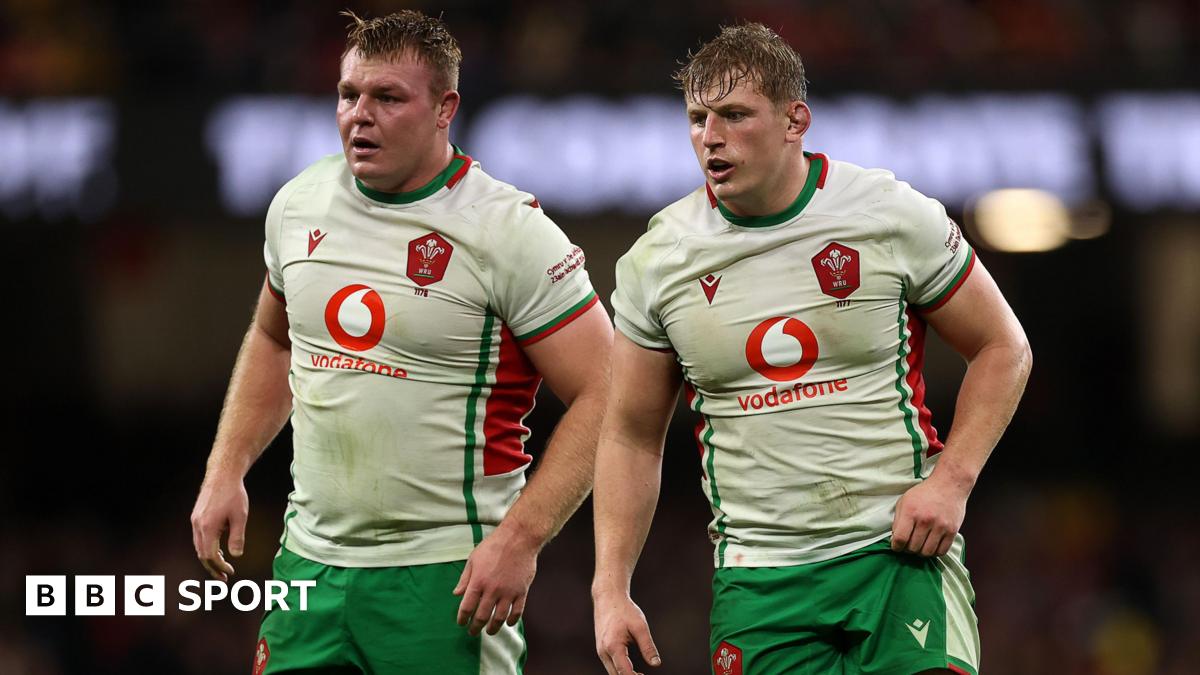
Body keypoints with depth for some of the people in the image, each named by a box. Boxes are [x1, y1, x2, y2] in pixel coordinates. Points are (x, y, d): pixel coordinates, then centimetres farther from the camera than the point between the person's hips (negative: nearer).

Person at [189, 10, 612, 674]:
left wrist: (519, 539, -20)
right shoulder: (299, 203, 7)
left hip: (444, 583, -5)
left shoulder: (510, 233, -11)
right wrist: (225, 472, 15)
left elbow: (602, 397, -12)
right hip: (311, 563, 5)